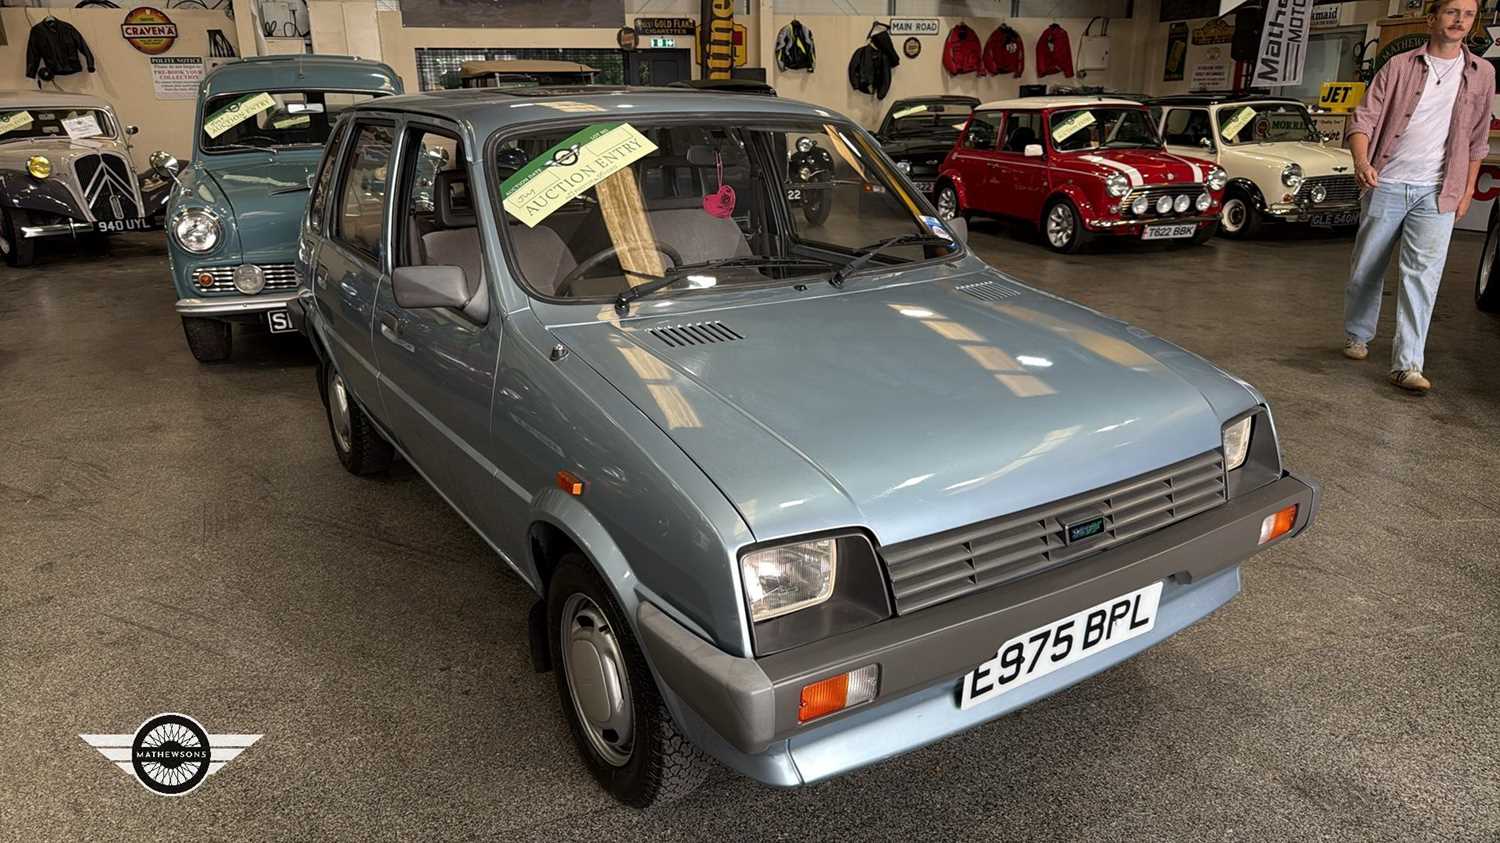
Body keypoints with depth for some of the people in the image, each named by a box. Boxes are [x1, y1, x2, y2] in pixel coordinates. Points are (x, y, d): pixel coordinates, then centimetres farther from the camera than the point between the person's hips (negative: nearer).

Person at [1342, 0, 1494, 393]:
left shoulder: (1481, 74, 8)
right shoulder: (1399, 66, 1)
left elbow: (1477, 140, 15)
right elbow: (1364, 118, -5)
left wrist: (1467, 191, 13)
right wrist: (1361, 161, -24)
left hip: (1437, 192, 1)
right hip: (1386, 184, -1)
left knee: (1423, 273, -10)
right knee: (1366, 269, 8)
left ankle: (1407, 364, -13)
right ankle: (1357, 337, 29)